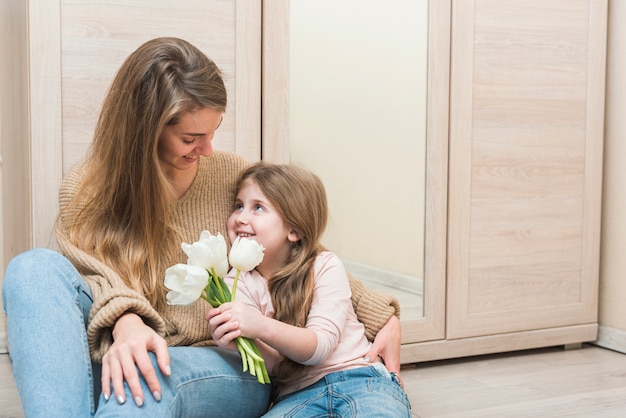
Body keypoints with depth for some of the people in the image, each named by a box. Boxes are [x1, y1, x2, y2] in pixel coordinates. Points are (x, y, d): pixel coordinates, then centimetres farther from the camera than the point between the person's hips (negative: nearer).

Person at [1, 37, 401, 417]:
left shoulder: (232, 176, 4)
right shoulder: (84, 191, 4)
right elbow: (95, 273, -10)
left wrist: (383, 316, 5)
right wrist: (126, 323, -34)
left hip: (227, 368, -1)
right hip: (122, 362, 1)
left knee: (145, 376, -39)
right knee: (37, 269, -27)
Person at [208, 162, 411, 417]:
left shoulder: (325, 267, 0)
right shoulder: (240, 283, 5)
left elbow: (320, 347, -13)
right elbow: (271, 366, -4)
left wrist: (262, 327, -31)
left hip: (361, 381, -1)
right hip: (297, 395, 2)